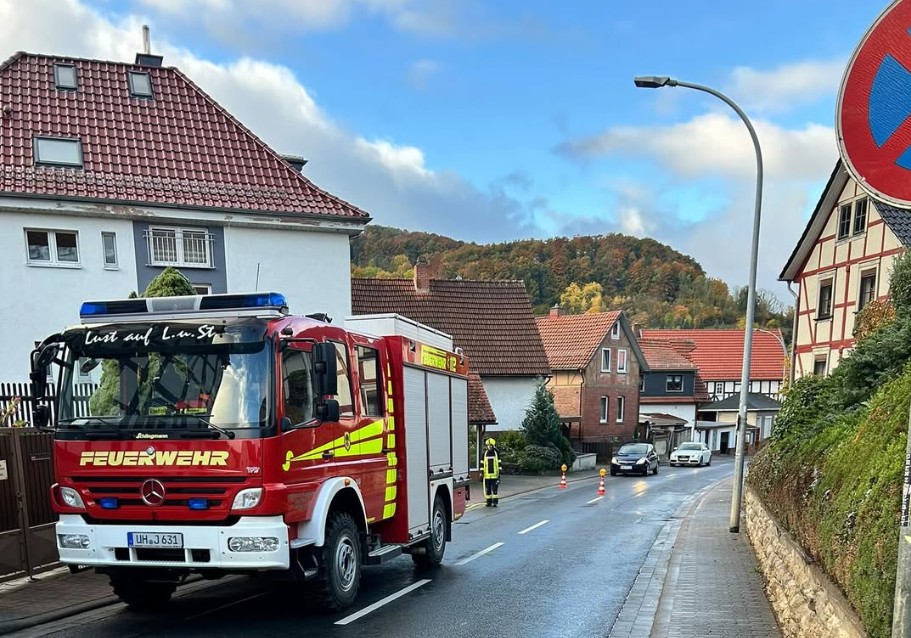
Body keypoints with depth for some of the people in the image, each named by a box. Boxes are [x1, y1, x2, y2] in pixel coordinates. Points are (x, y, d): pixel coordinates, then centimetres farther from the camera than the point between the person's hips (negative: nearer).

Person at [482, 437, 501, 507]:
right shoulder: (485, 453, 7)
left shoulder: (497, 453, 0)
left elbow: (499, 463, 0)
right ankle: (489, 502, 15)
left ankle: (494, 502, 3)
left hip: (494, 474, -3)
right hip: (487, 475, 3)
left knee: (495, 489, -2)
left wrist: (499, 473, -4)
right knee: (488, 489, 7)